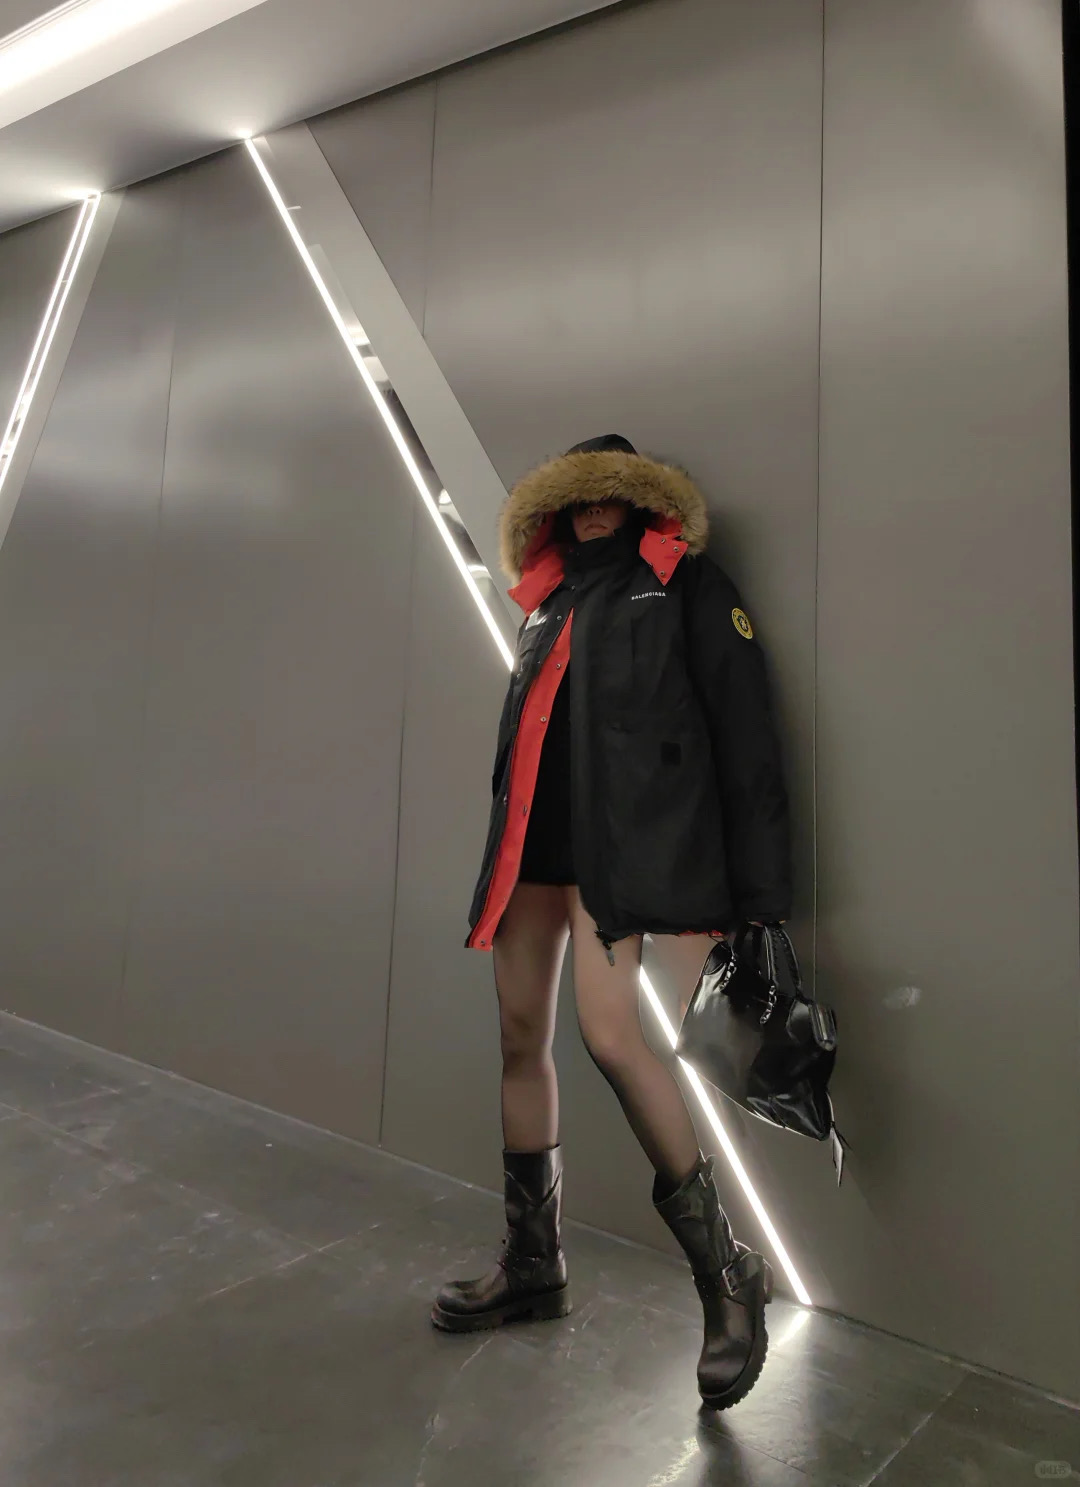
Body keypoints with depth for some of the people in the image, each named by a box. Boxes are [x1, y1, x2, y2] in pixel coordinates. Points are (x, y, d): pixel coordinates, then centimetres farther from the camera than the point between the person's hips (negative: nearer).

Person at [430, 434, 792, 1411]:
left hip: (625, 838, -6)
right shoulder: (550, 606, 23)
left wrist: (756, 890, -8)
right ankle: (533, 1265, 24)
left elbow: (746, 737, -1)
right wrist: (507, 846, 20)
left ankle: (728, 1275, 0)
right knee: (521, 1037, 6)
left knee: (611, 1035, -20)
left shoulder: (687, 585, 6)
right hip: (534, 836, 6)